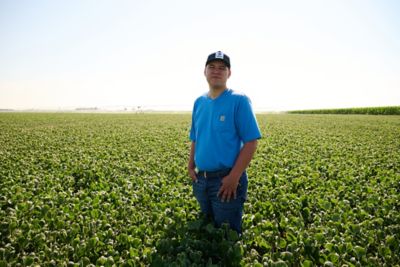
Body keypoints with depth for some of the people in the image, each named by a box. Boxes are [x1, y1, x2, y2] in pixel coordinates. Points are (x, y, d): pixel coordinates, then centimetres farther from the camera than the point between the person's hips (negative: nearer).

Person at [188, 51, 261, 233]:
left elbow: (251, 143, -15)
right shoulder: (199, 102, 8)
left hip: (226, 180, -6)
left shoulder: (239, 100, -10)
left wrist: (234, 177, -20)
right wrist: (190, 167, 5)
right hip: (200, 180, 6)